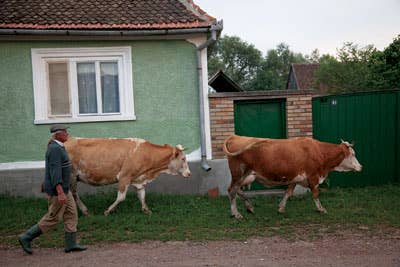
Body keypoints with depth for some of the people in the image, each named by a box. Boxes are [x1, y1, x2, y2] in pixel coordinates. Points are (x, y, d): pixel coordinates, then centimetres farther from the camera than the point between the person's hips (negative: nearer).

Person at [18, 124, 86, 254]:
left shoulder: (57, 147, 12)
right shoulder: (55, 149, -19)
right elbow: (55, 171, -27)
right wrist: (60, 193, -32)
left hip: (64, 189, 10)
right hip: (57, 189, -10)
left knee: (71, 214, 9)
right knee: (53, 218, 0)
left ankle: (71, 244, 14)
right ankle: (26, 238, 12)